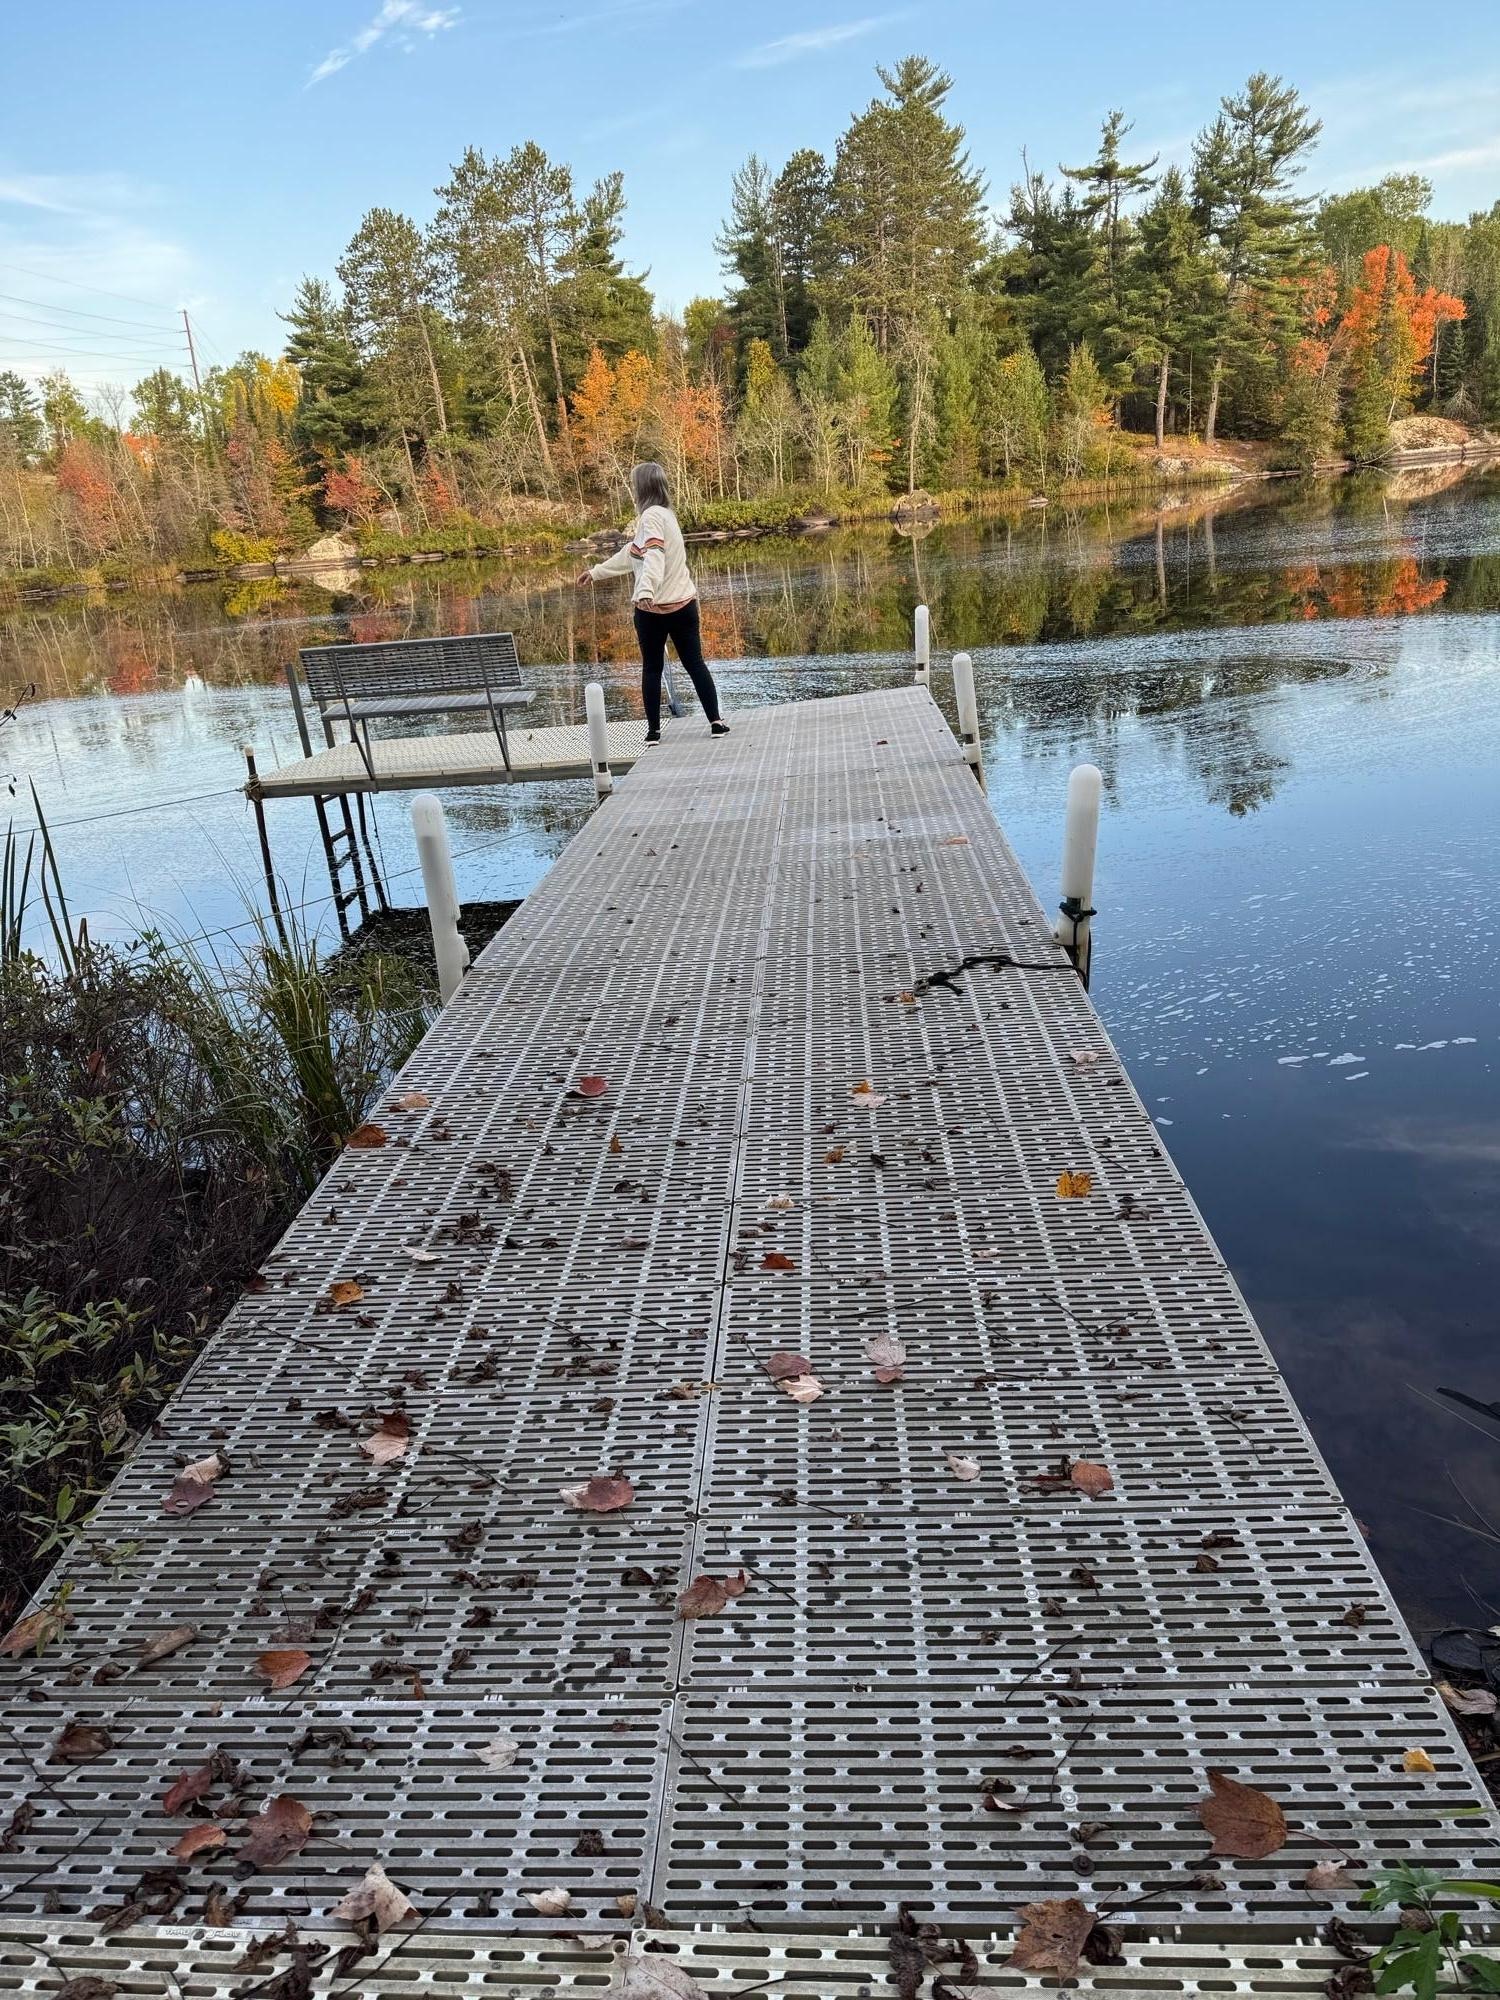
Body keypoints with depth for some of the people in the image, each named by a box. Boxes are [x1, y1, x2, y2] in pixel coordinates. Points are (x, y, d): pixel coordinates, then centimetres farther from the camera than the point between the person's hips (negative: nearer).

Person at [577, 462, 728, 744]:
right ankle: (716, 722, 4)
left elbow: (654, 556, -28)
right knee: (695, 663, 8)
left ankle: (654, 730, 9)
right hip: (683, 603, 7)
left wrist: (646, 590, -44)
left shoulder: (651, 515, -10)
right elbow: (631, 554, 25)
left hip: (654, 607, -7)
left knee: (652, 669, 6)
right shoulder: (665, 513, 16)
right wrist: (596, 571, 34)